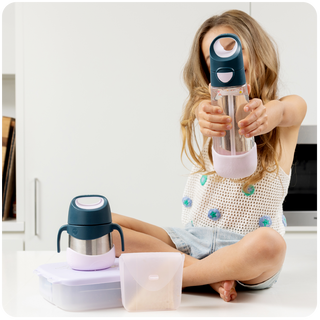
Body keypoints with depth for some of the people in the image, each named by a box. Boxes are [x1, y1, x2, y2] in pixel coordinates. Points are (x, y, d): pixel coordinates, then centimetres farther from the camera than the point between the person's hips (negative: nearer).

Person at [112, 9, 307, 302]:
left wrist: (265, 115, -45)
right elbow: (205, 108, -16)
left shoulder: (291, 108, 6)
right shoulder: (207, 106, 9)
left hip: (244, 246, -2)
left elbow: (281, 111, -19)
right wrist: (209, 117, -42)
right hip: (190, 239, 3)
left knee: (269, 244, -38)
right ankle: (213, 274, -18)